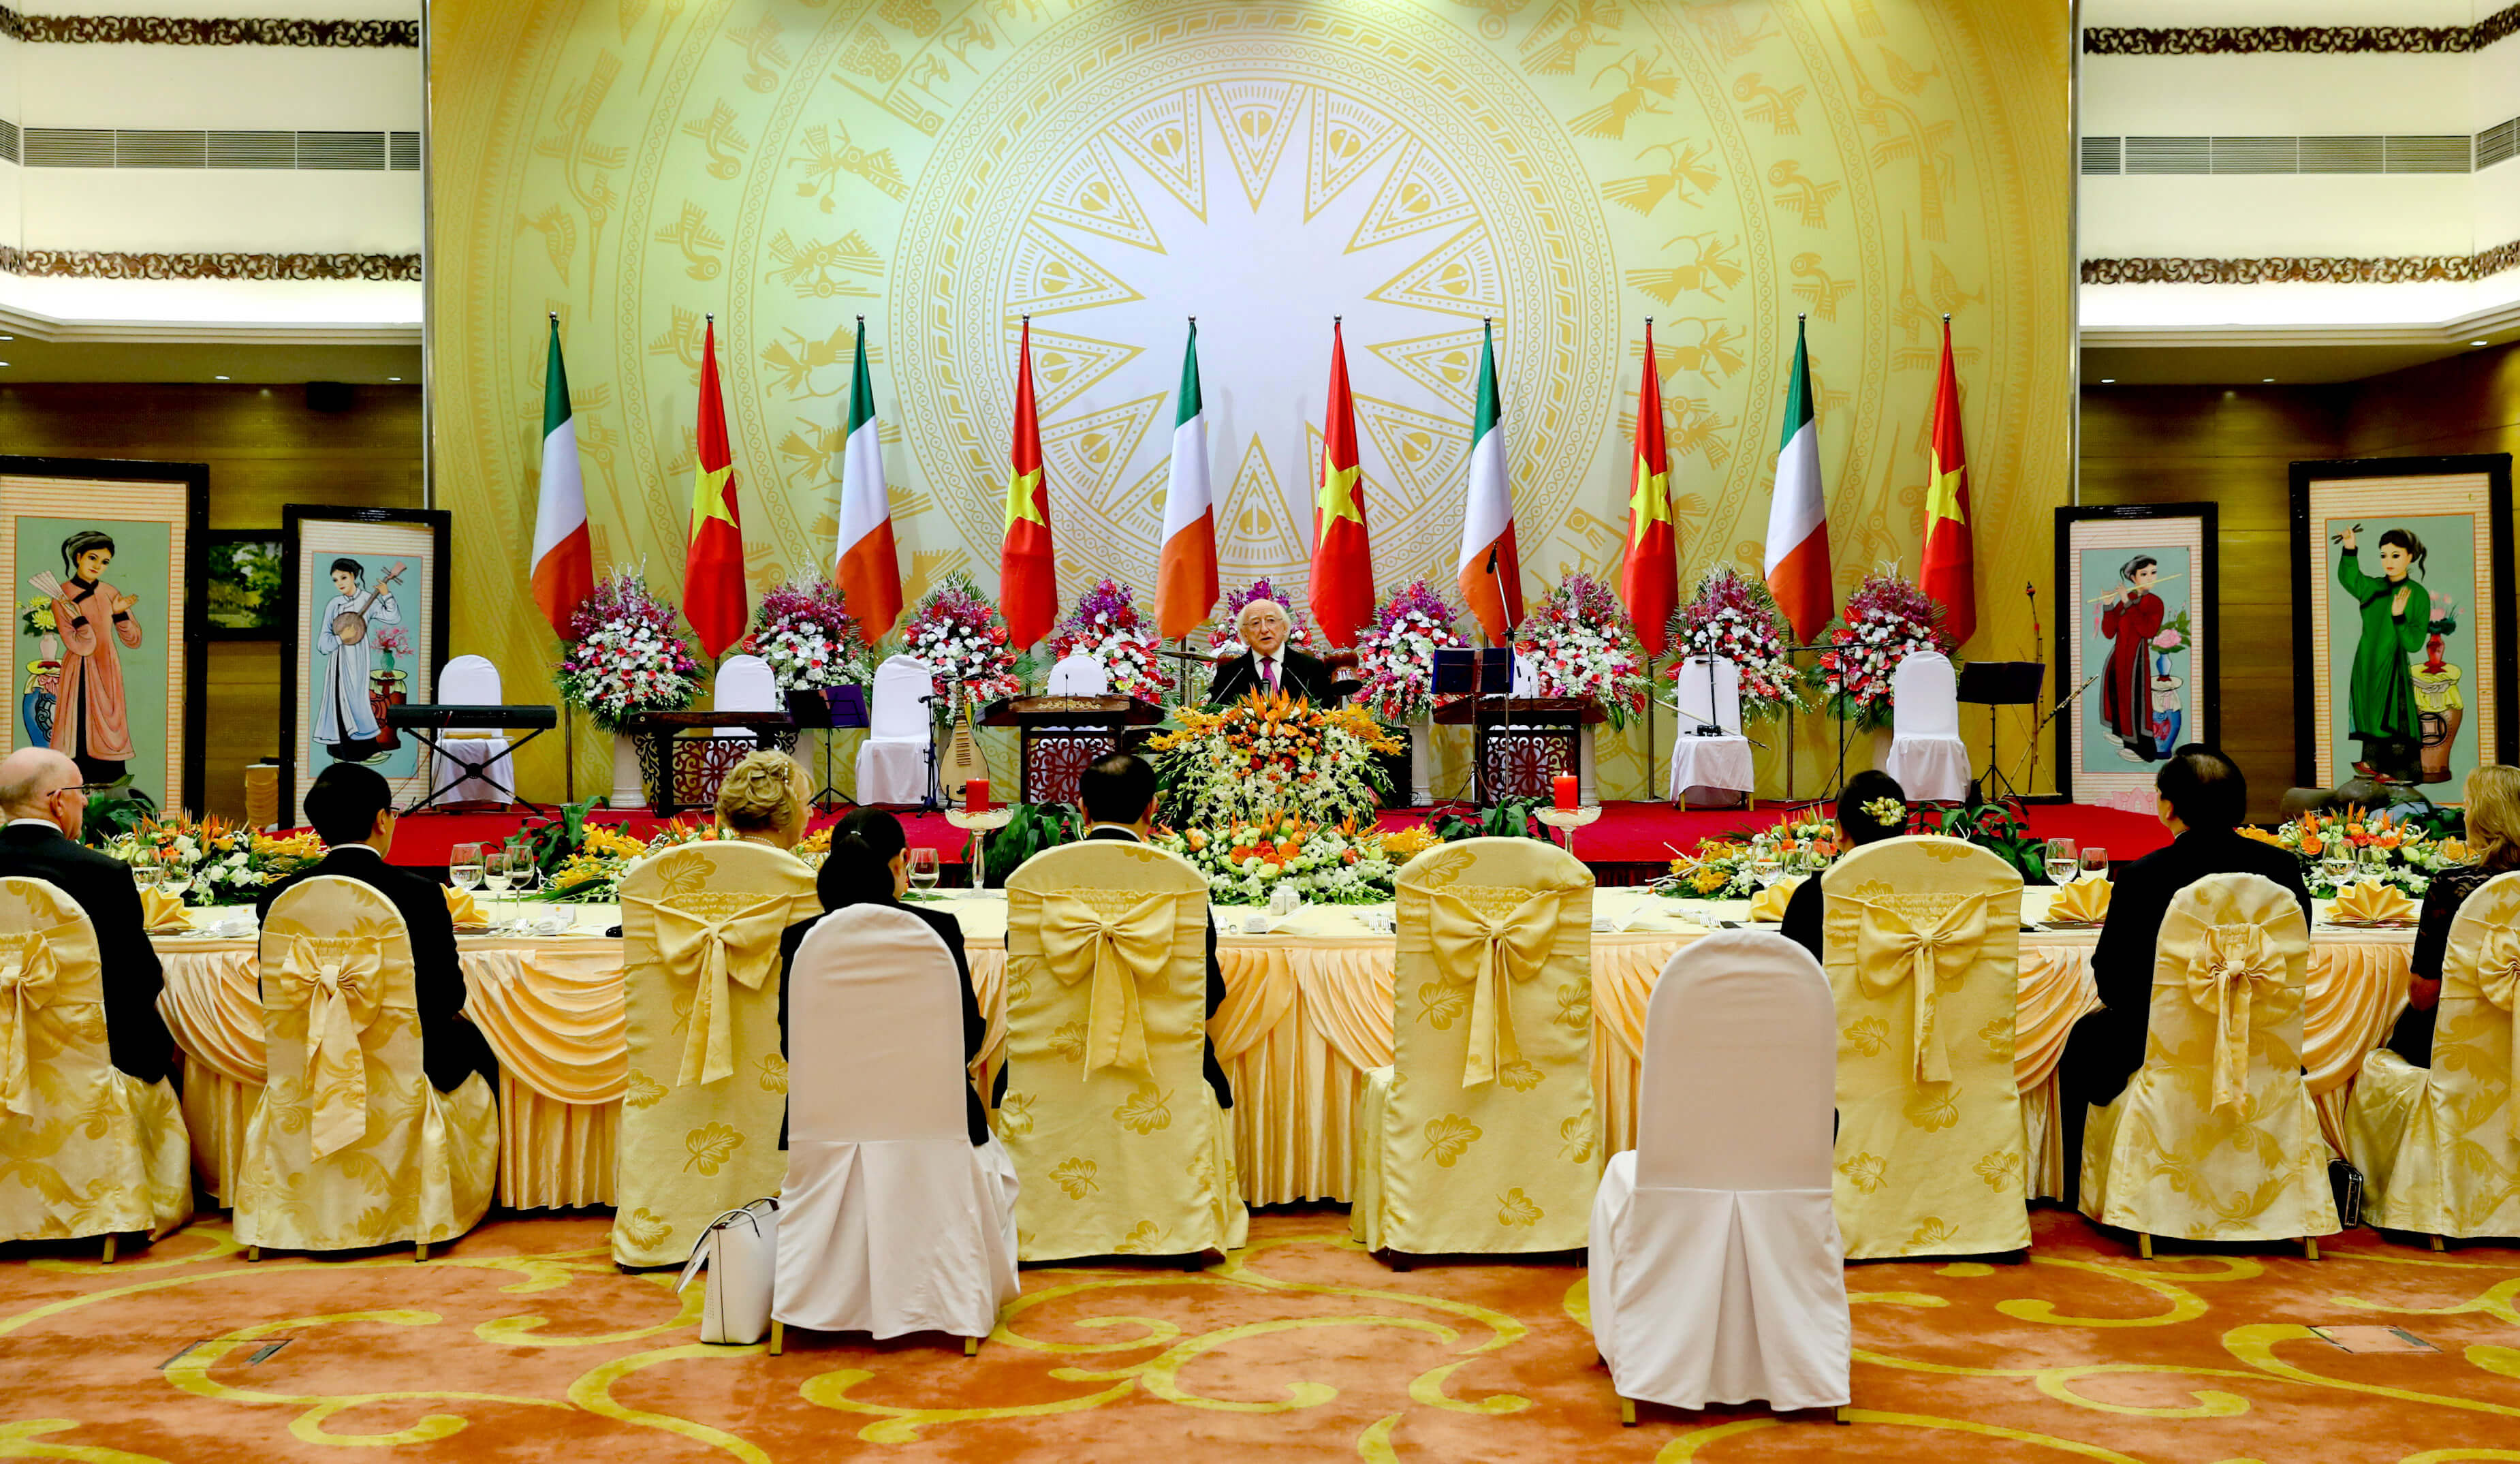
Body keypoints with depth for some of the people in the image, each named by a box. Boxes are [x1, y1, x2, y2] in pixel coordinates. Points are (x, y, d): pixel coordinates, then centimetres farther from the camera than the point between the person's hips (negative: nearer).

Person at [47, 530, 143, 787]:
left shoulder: (110, 594, 7)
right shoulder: (61, 596, -3)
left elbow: (134, 641, 5)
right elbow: (83, 646, -11)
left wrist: (119, 613, -10)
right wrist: (76, 614, -23)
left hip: (108, 675, 3)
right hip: (79, 677, -3)